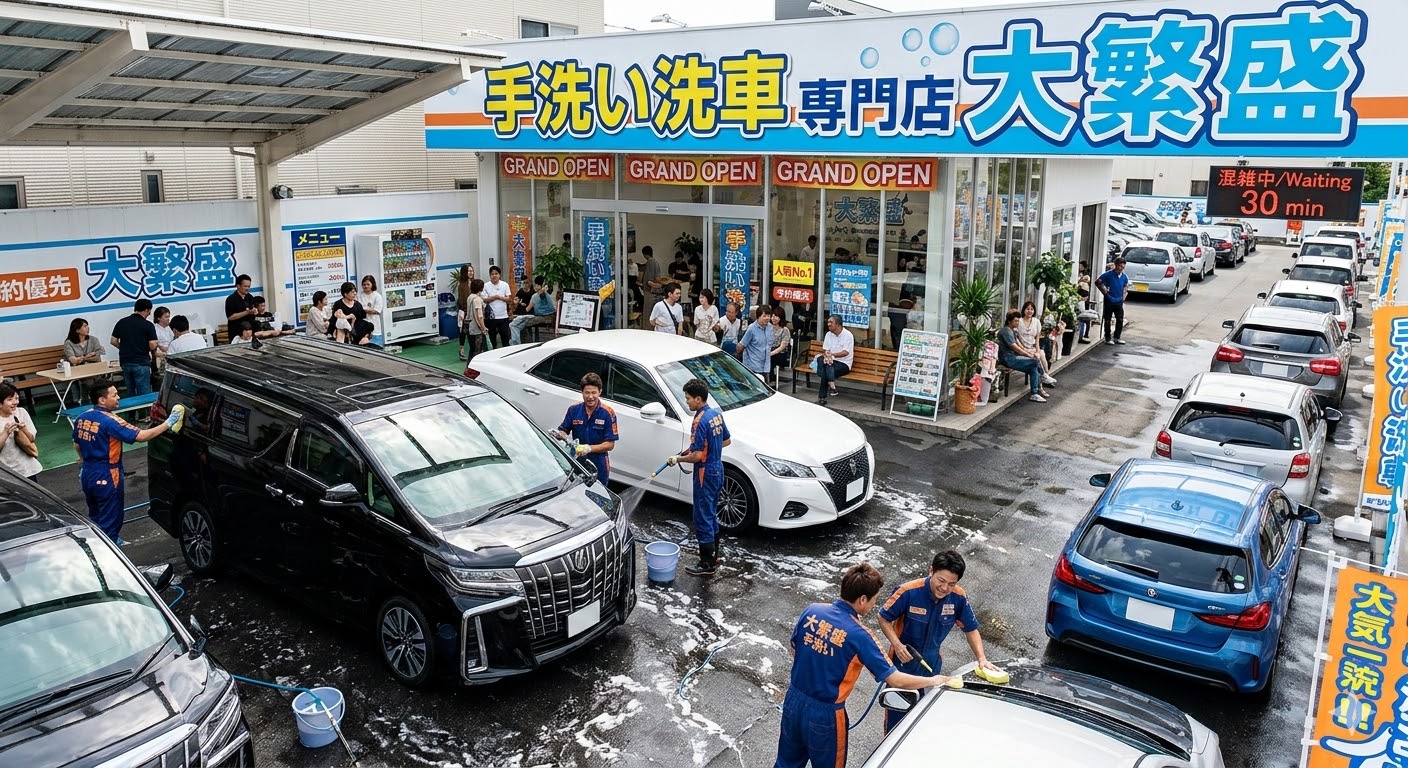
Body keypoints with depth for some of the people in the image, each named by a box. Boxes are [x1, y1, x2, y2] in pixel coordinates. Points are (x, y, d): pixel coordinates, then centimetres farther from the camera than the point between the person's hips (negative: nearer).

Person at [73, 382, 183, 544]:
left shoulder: (82, 418, 3)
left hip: (87, 474, 8)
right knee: (110, 519, 4)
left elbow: (77, 445, 16)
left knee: (95, 516, 25)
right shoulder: (110, 421, -22)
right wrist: (168, 423, -23)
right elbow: (140, 436, -26)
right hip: (106, 478, -8)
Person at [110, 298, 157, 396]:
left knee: (130, 394, 14)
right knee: (144, 395, -2)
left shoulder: (121, 322, 6)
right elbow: (152, 346, -12)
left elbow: (114, 341, 9)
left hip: (125, 362, 5)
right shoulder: (148, 325, -8)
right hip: (141, 363, -5)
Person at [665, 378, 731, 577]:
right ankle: (713, 557, 30)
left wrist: (677, 459, -8)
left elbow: (697, 456, -24)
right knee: (711, 515, 20)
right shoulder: (716, 414, 5)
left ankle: (707, 564, 6)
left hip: (705, 475, -10)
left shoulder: (699, 422, -23)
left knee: (703, 518, -1)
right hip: (717, 471, 10)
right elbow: (727, 440, 16)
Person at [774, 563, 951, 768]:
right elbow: (895, 680, -19)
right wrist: (934, 681, -3)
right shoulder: (859, 635, -24)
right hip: (824, 715, -5)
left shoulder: (811, 611, -10)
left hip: (793, 701, 5)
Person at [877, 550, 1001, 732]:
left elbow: (971, 629, -2)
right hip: (903, 662, -3)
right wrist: (897, 644, -27)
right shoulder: (908, 592, -28)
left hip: (932, 665, 4)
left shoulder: (959, 597, -16)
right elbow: (884, 618, -14)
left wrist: (982, 659, -14)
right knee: (896, 715, 9)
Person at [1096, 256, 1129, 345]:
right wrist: (1105, 293, -6)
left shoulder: (1125, 277, 3)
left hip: (1119, 302, 4)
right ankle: (1108, 338, 10)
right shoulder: (1109, 274, -11)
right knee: (1107, 320, 2)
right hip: (1109, 301, -4)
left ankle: (1117, 338, 17)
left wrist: (1124, 296, 10)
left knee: (1120, 320, 6)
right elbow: (1097, 282, -7)